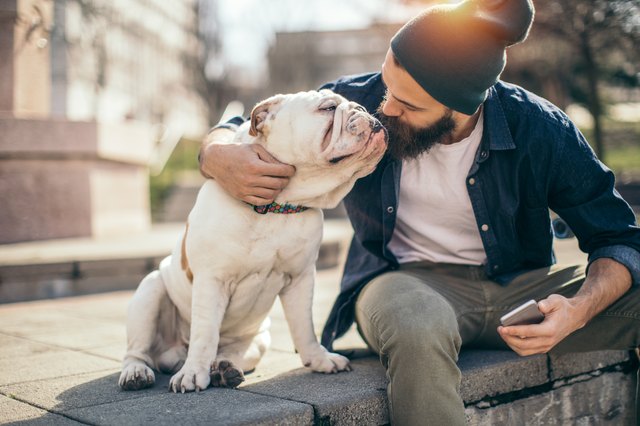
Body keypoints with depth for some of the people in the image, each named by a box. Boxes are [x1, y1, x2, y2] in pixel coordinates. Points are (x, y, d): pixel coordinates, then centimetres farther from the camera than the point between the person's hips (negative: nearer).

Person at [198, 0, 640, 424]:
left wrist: (578, 310, -26)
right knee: (417, 329, -39)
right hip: (406, 278, -1)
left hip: (520, 282, 2)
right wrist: (221, 157, -26)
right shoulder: (358, 100, -12)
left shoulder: (540, 131, -13)